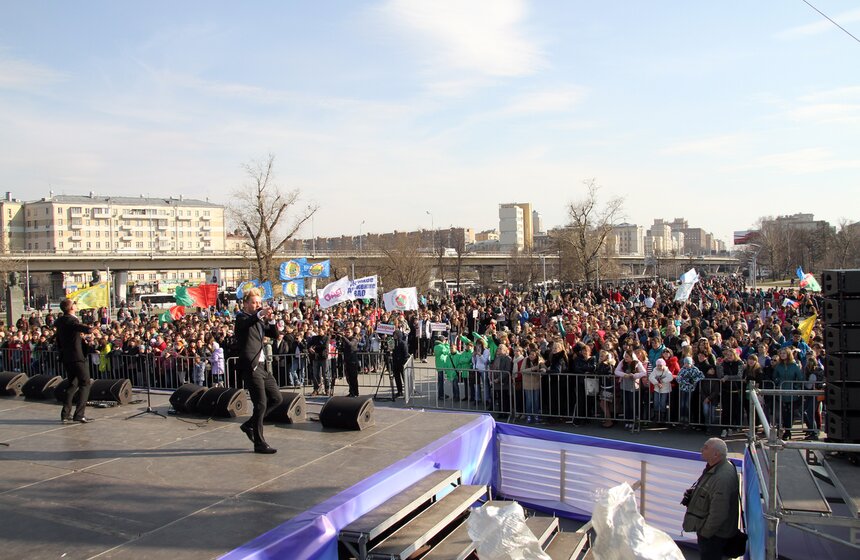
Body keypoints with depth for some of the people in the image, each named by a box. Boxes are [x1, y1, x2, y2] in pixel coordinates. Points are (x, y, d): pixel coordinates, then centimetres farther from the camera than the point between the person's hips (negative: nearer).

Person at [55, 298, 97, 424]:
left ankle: (65, 414, 17)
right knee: (85, 384, -2)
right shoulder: (71, 320, -16)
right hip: (77, 357, -9)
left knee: (73, 384, 18)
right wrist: (89, 329, -48)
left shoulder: (60, 321, 11)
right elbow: (79, 326, -37)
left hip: (66, 358, 9)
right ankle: (79, 414, -10)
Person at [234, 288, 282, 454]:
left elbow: (275, 334, 12)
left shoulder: (259, 321, 18)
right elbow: (246, 323, -28)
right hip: (250, 366, -8)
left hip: (262, 366, 8)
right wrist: (260, 314, -46)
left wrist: (270, 320, -5)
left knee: (276, 397, 10)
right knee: (261, 404, -6)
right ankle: (259, 443, 3)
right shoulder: (241, 317, -4)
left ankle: (250, 424, 23)